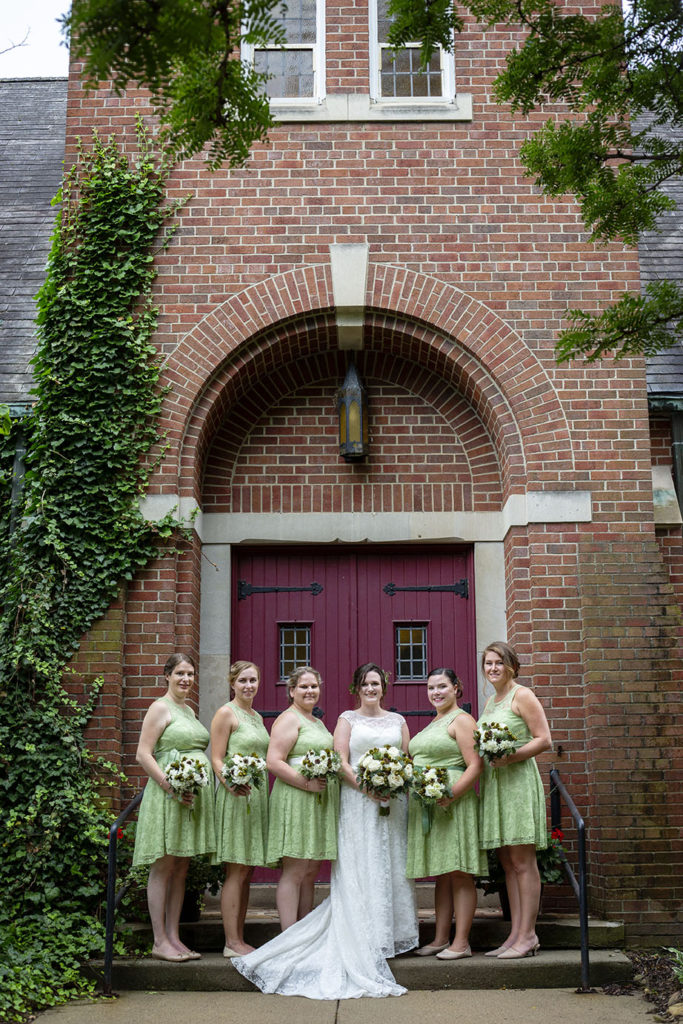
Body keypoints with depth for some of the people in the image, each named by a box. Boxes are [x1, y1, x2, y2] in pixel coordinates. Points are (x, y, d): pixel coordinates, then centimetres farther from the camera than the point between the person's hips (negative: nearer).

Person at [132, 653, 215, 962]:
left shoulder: (189, 711, 18)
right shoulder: (161, 708, -6)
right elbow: (143, 754, -13)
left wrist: (208, 781, 11)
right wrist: (171, 786, -20)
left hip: (195, 795, 8)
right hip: (168, 795, -8)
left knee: (181, 868, 10)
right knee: (163, 867, -2)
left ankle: (174, 937, 15)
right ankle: (160, 942, 3)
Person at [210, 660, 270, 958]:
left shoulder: (256, 716, 18)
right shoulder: (226, 713, -5)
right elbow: (217, 758, -11)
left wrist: (264, 796, 15)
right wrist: (231, 784, -28)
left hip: (257, 797, 8)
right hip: (236, 797, -8)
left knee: (246, 872, 9)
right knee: (236, 872, -6)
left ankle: (239, 939, 14)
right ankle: (231, 942, -1)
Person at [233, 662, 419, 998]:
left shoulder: (397, 720, 14)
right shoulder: (347, 719, 6)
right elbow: (341, 762, -3)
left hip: (393, 802, 3)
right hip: (357, 803, -3)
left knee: (393, 866, 4)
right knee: (358, 869, -5)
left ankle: (393, 933, 13)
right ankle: (365, 941, -2)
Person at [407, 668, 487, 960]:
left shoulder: (461, 720, -6)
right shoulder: (434, 723, 21)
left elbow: (475, 766, -15)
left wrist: (450, 795, -24)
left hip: (453, 804, -9)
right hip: (428, 808, 9)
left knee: (458, 874, -4)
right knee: (441, 876, 11)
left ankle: (461, 942, 0)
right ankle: (440, 939, 16)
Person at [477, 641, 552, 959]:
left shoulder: (522, 696, -5)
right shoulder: (490, 702, 19)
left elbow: (544, 740, -11)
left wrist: (512, 756, -21)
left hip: (517, 781, -8)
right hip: (492, 783, 8)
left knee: (522, 862, -5)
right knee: (507, 863, 7)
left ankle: (527, 936, -1)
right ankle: (515, 935, 11)